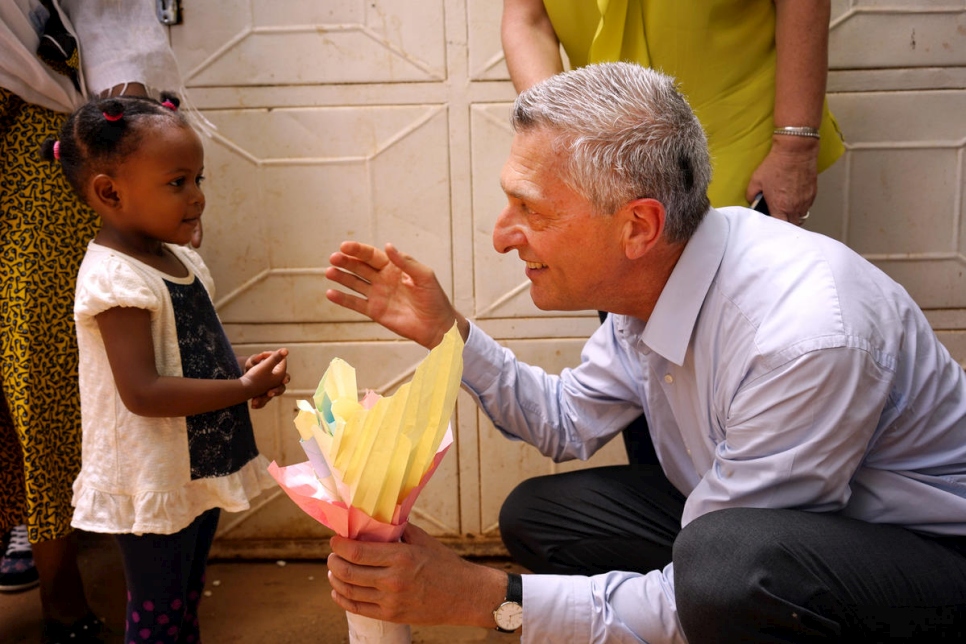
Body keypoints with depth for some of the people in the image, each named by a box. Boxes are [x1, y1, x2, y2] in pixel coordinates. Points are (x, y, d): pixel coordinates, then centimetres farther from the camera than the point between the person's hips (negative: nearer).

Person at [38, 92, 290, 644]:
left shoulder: (180, 257, 6)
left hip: (198, 469, 9)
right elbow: (142, 392, -28)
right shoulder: (115, 278, -22)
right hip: (150, 485, -9)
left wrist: (245, 368, -2)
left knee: (187, 599, 23)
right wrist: (244, 388, -24)